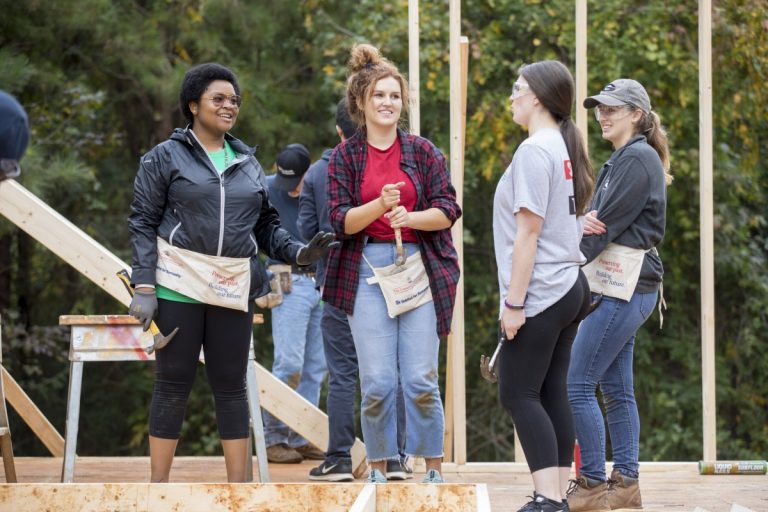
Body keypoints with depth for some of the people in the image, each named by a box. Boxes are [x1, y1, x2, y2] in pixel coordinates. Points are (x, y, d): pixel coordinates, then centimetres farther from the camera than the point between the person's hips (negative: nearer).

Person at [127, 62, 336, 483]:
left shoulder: (246, 161, 15)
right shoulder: (166, 157, 1)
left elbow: (266, 223, 16)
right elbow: (143, 222, -2)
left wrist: (297, 252, -2)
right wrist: (144, 286, -10)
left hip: (233, 289, 4)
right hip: (179, 288, -4)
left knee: (231, 386, 6)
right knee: (173, 385, 0)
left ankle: (238, 484, 9)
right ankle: (158, 484, 7)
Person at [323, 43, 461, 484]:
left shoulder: (422, 151, 6)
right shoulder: (345, 157, 6)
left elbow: (448, 211, 1)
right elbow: (341, 221, -2)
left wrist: (410, 217, -17)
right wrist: (380, 206, -19)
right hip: (366, 270, 0)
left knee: (421, 379, -4)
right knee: (377, 382, -4)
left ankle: (434, 467, 8)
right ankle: (378, 468, 10)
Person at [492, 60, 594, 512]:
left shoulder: (535, 151, -14)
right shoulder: (566, 149, 13)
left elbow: (528, 234, -17)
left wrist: (514, 302, -16)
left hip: (541, 294, -9)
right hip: (570, 288, 9)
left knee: (519, 393, -7)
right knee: (553, 394, 9)